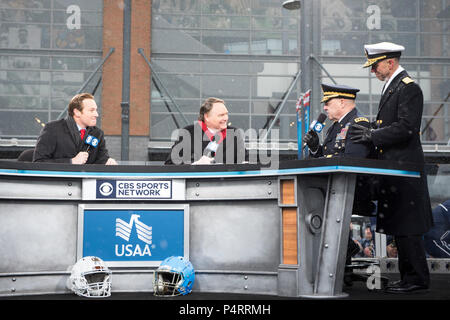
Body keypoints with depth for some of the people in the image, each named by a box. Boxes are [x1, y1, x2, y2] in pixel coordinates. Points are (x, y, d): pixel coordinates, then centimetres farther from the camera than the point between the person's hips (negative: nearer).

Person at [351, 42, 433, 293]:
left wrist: (373, 135, -20)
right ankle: (409, 275, 21)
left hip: (404, 168, -10)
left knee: (406, 226, -6)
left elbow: (406, 128, -21)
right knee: (399, 225, 13)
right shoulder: (392, 86, 18)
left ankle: (417, 278, 2)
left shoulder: (408, 88, -12)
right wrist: (371, 132, 7)